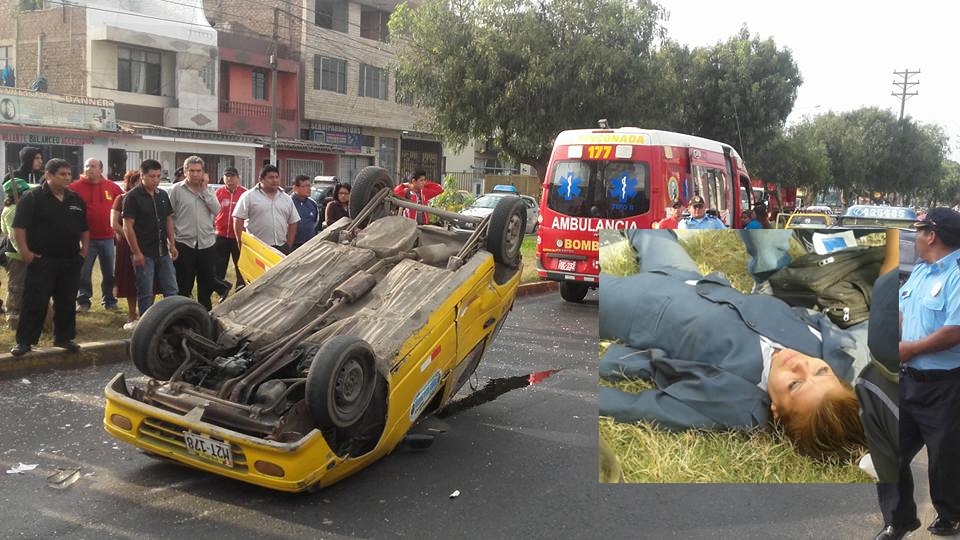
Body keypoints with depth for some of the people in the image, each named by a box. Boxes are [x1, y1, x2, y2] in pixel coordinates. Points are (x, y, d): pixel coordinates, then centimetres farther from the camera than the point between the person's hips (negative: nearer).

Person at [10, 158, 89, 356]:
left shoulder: (76, 200, 11)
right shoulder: (32, 197, -5)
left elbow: (84, 228, 20)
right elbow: (20, 227, -10)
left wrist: (84, 250, 10)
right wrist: (25, 252, -15)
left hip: (71, 262, 5)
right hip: (42, 261, -5)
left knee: (67, 302, 11)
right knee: (34, 303, -3)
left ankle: (64, 337, 22)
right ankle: (24, 341, 4)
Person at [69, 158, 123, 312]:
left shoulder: (112, 187, 4)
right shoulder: (75, 187, -3)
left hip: (108, 238, 2)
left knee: (109, 272, 10)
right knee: (84, 272, 5)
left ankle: (109, 301, 22)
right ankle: (83, 301, 15)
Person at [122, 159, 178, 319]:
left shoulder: (163, 195, 9)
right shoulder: (132, 197, -9)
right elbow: (127, 227, -11)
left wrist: (172, 244, 8)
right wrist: (136, 252, -15)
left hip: (163, 252, 6)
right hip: (144, 253, -6)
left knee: (171, 290, 9)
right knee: (145, 294, 3)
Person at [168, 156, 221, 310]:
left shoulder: (207, 190, 10)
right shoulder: (176, 189, -2)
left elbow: (216, 209, -6)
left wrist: (204, 189, -7)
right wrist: (172, 240, -8)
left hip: (207, 243, 4)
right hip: (184, 244, -4)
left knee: (207, 281, 12)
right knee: (183, 285, 4)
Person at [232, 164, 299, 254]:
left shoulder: (287, 199, 14)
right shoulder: (249, 196, 0)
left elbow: (293, 223, 17)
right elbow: (238, 220, -3)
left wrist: (288, 245, 9)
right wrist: (242, 245, -8)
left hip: (281, 248, 4)